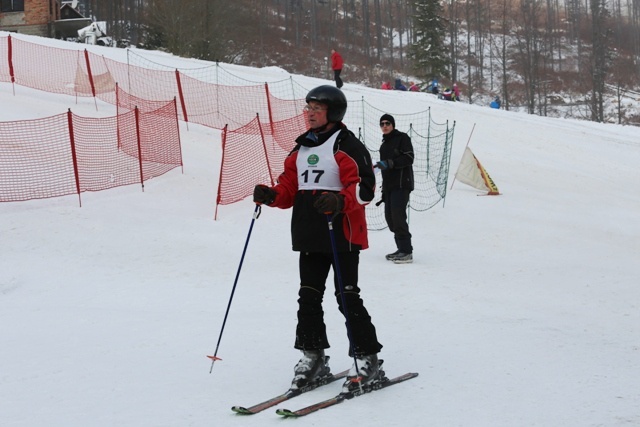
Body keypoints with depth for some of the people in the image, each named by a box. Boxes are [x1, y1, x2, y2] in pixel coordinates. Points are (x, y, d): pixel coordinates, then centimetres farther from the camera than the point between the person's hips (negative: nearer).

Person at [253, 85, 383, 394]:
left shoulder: (347, 146, -8)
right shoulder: (301, 148, 16)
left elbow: (365, 187, -17)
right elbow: (291, 186, 17)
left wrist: (339, 201, -34)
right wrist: (271, 195, -4)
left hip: (342, 233, -8)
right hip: (310, 235, 8)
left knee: (347, 296, -6)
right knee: (308, 295, 10)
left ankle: (366, 360, 3)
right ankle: (313, 357, 21)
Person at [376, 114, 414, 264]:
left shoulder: (402, 138, -1)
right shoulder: (384, 145, 23)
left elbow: (408, 158, -12)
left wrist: (389, 163, -23)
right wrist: (384, 192, 22)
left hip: (402, 184, -8)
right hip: (389, 186, 8)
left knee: (397, 215, -16)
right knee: (390, 217, 5)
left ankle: (407, 252, -14)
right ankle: (402, 249, 13)